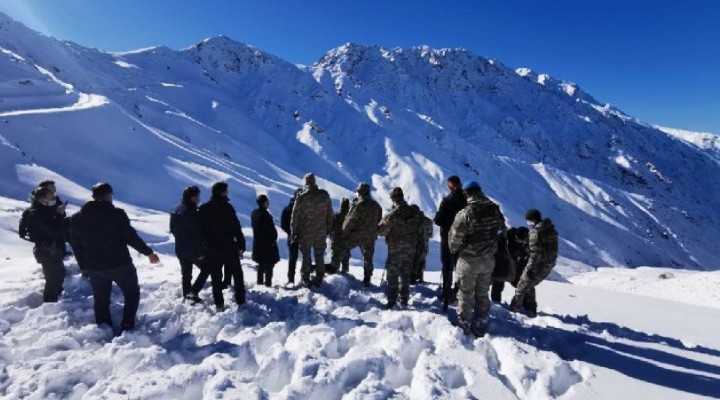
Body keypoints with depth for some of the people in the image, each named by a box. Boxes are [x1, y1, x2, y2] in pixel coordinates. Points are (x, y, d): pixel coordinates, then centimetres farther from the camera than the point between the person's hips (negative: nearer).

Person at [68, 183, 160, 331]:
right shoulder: (117, 214, -13)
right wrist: (149, 252, -5)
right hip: (119, 264, -4)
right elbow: (131, 237, -14)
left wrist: (84, 265, 18)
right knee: (132, 293, 13)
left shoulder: (77, 218, 4)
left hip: (94, 267, 5)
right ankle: (127, 326, 6)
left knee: (101, 299, 18)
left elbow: (76, 245, 9)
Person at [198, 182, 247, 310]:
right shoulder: (227, 207, -13)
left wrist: (203, 247, 13)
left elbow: (201, 230, 7)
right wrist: (241, 245, -7)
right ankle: (240, 301, 12)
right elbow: (236, 228, -14)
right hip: (229, 248, -4)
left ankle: (219, 304, 13)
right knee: (237, 275, 10)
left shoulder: (203, 209, 4)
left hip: (211, 249, 4)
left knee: (216, 278, 10)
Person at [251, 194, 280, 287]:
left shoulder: (254, 214, 5)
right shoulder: (265, 214, -22)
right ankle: (268, 283, 4)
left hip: (257, 242, 9)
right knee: (269, 264, 2)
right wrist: (273, 238, -5)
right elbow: (271, 229, -20)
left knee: (261, 264, 20)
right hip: (268, 243, -9)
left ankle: (260, 281, 27)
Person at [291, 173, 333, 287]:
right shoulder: (325, 195, -4)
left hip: (305, 233, -2)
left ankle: (306, 280, 20)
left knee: (306, 256, 12)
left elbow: (295, 216, -9)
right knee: (319, 256, 16)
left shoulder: (301, 196, -13)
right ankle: (319, 279, 23)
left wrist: (294, 232, 2)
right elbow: (330, 214, 3)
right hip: (321, 232, 2)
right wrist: (328, 228, 14)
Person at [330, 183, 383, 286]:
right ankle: (367, 280, 18)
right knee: (368, 258, 14)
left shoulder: (359, 204, -16)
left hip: (355, 235, -5)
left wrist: (344, 231, -2)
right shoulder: (376, 206, 6)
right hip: (370, 238, 5)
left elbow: (350, 220, -15)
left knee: (341, 250, 12)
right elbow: (379, 222, 13)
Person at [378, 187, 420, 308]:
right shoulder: (414, 213, -1)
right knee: (406, 273, 16)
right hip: (410, 248, 5)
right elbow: (417, 229, 9)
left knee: (393, 274, 4)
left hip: (395, 248, -5)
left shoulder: (392, 214, -18)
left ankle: (392, 300, 5)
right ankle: (404, 299, 24)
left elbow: (381, 230, -13)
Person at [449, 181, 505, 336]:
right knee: (483, 294, 19)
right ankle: (481, 325, 29)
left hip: (468, 260, -5)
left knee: (465, 294, 10)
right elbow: (501, 231, 9)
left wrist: (454, 250, 5)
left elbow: (455, 236, -15)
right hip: (488, 260, 5)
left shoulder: (465, 213, -21)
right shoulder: (495, 209, -3)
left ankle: (464, 325, 21)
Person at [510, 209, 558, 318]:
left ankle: (515, 307, 20)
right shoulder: (551, 229, 9)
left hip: (539, 265, -8)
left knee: (523, 286, 9)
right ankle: (531, 309, 29)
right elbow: (552, 249, 15)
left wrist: (529, 268, -18)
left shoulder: (536, 232, -19)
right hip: (549, 264, 8)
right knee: (529, 286, 24)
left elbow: (535, 253, -23)